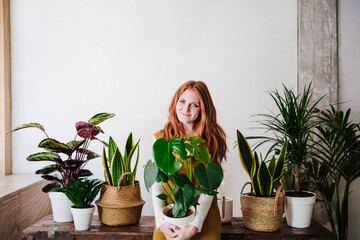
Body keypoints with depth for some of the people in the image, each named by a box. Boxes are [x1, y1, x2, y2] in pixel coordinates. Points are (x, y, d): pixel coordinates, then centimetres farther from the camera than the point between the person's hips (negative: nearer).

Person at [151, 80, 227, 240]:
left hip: (203, 216, -1)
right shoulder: (161, 138, 1)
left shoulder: (213, 140, -3)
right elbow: (155, 183, -2)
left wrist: (194, 226, -16)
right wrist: (161, 222, -13)